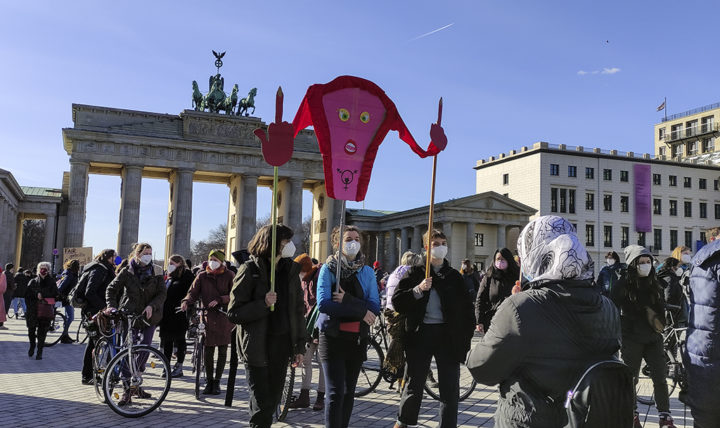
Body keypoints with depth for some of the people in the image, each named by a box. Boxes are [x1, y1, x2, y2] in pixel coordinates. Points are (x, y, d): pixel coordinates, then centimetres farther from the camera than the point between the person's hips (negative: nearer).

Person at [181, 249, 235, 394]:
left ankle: (217, 381, 15)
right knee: (208, 351, 0)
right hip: (208, 316, 1)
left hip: (225, 316, -1)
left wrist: (219, 300, -16)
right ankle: (209, 381, 13)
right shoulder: (202, 276, 9)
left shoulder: (229, 276, 2)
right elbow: (193, 291, 0)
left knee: (222, 350, 4)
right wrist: (186, 302, -19)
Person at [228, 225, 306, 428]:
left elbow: (298, 310, 12)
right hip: (257, 347, -5)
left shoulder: (290, 270, 8)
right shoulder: (250, 270, -8)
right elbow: (234, 313, -9)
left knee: (273, 401, 11)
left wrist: (300, 346, 9)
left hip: (282, 344, 5)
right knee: (261, 404, -4)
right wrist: (263, 304, -22)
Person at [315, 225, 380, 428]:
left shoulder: (367, 272, 8)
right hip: (333, 337, -4)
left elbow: (374, 307, -4)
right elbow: (323, 303, -16)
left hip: (358, 339, 4)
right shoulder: (328, 269, -2)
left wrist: (347, 300, -19)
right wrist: (359, 311, -16)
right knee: (335, 393, -9)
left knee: (349, 392, 13)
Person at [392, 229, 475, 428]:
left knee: (450, 389, 1)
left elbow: (467, 309, 9)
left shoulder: (454, 276, 8)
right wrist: (418, 290, -18)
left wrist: (466, 337, 1)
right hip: (420, 334, -1)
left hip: (448, 335, 1)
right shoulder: (416, 273, 4)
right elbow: (397, 301, -5)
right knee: (414, 385, 9)